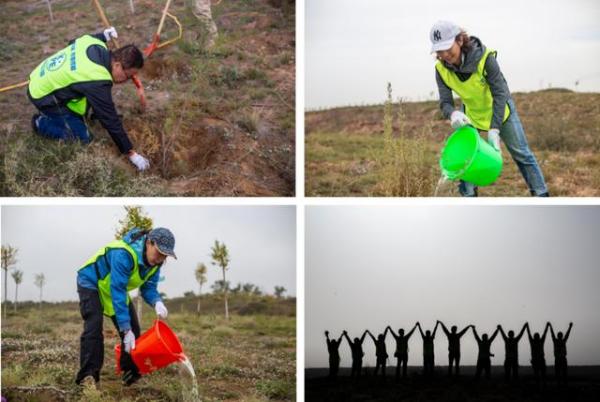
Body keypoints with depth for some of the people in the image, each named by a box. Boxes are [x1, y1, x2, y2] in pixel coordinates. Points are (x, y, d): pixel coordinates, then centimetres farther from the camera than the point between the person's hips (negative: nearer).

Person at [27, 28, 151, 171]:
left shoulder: (94, 43, -10)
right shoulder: (97, 82, -32)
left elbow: (73, 43, 16)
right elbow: (110, 120, -26)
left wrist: (103, 36, 16)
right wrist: (131, 153, -20)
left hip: (41, 77, 9)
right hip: (43, 96, -9)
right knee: (83, 138, -8)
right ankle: (41, 123, 5)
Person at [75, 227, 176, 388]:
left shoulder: (154, 261, -15)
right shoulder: (124, 254, -40)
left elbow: (148, 288, -8)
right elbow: (117, 291, -41)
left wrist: (157, 302, -34)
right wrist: (126, 330, -41)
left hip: (116, 286, 8)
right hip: (91, 283, -8)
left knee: (132, 328, -1)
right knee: (94, 326, -25)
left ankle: (131, 374, 8)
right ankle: (87, 376, -28)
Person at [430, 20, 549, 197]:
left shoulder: (484, 57, -34)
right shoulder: (441, 69, -22)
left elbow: (500, 94, -32)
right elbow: (445, 102, -22)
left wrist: (494, 129, -39)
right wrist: (453, 114, -48)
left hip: (500, 110, -3)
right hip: (471, 114, 3)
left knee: (521, 154, 2)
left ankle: (541, 194, 11)